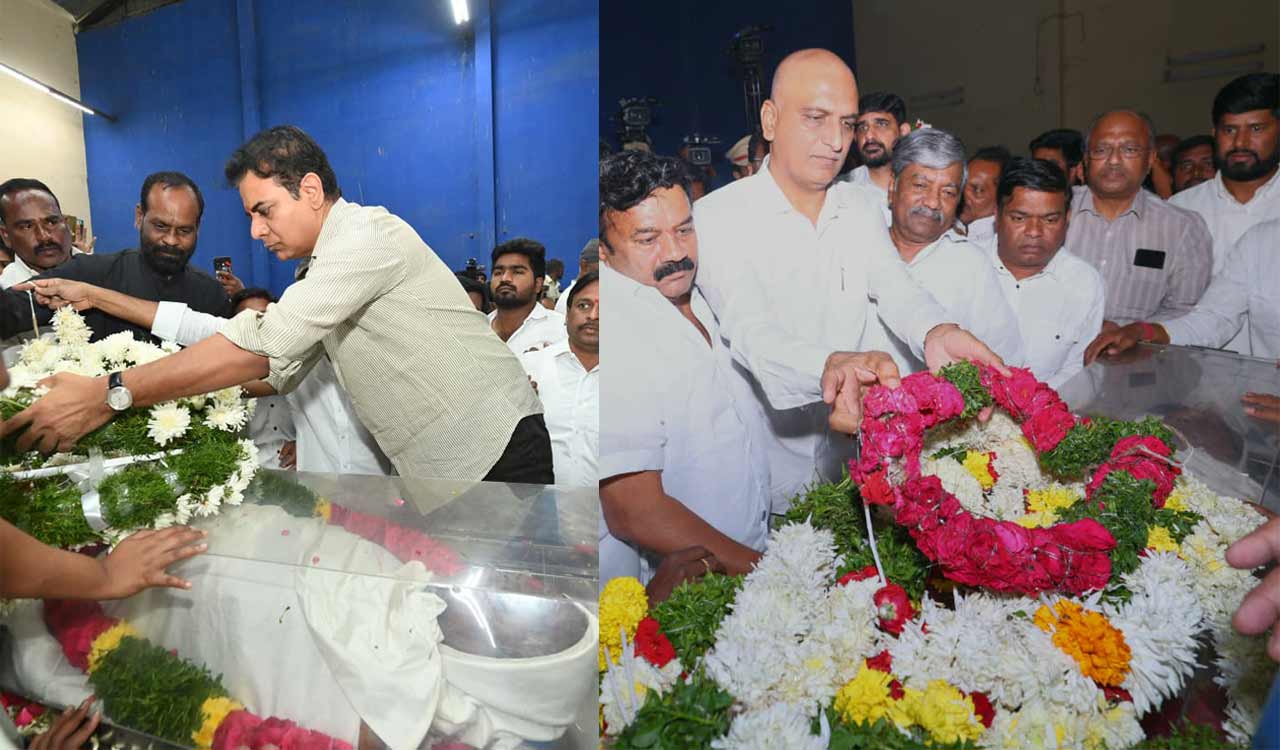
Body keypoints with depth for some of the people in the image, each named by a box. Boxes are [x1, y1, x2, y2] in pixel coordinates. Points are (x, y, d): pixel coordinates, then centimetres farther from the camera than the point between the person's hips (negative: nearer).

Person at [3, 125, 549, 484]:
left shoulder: (365, 233, -15)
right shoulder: (321, 272, 17)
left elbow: (264, 347, -21)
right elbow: (275, 370, 15)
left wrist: (109, 394, -17)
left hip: (494, 452, -9)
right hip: (436, 469, 9)